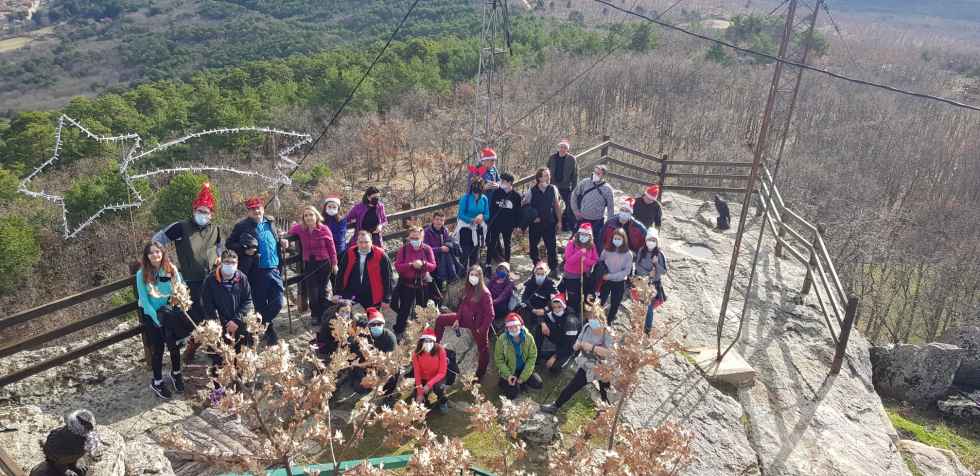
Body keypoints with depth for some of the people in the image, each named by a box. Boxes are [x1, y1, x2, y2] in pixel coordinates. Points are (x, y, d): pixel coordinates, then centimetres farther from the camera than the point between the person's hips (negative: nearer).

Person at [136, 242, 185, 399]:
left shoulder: (172, 269, -10)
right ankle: (157, 382, 21)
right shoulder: (142, 274, -15)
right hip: (150, 314, -2)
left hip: (168, 312, 2)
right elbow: (144, 300, -13)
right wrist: (157, 318, -16)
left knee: (174, 343, 3)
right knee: (157, 347, 3)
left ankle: (176, 372, 30)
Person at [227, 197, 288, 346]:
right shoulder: (242, 226, -4)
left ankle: (263, 325, 28)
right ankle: (268, 329, 26)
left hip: (274, 270, 4)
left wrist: (282, 242, 5)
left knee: (277, 303, 3)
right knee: (260, 305, 8)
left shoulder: (271, 222, 11)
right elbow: (229, 244, -2)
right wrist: (245, 249, -17)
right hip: (256, 273, -4)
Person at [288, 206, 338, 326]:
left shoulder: (324, 229, -9)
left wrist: (334, 263, 0)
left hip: (324, 263, -2)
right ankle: (315, 315, 15)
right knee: (312, 292, -1)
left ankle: (324, 315, 21)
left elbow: (331, 247, -3)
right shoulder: (299, 229, -3)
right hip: (308, 264, 2)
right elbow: (290, 233, 17)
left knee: (322, 291, 7)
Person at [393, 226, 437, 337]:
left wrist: (423, 264, -25)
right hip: (406, 284, -1)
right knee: (404, 309, 3)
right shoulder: (403, 249, -4)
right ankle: (398, 332, 16)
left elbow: (433, 266, -5)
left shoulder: (427, 249, -2)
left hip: (423, 284, 1)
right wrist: (411, 264, -24)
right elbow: (397, 266, -10)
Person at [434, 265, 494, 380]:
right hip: (465, 319, 7)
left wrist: (482, 330, -20)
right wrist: (457, 319, 3)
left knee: (483, 349, 7)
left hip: (478, 324, -7)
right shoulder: (467, 289, -2)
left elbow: (490, 315, -22)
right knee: (440, 320, 9)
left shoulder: (485, 293, -23)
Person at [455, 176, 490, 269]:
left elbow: (487, 215, 2)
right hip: (466, 228, -4)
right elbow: (460, 214, -12)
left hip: (478, 229, 4)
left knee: (475, 253, 12)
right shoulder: (465, 198, -14)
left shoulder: (484, 199, -3)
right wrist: (472, 220, -25)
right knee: (466, 252, -6)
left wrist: (482, 216, -21)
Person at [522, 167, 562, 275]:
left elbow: (557, 205, 6)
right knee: (533, 247, 12)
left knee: (552, 247, -1)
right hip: (535, 224, 0)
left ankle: (554, 269, 10)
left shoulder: (553, 189, -2)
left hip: (550, 223, 0)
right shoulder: (532, 191, -8)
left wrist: (559, 221, 7)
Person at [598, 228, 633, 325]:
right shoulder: (606, 250, -8)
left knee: (615, 304, 14)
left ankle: (609, 322, 35)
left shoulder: (628, 254, -12)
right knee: (600, 302, 4)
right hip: (606, 281, 0)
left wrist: (610, 276, -20)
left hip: (619, 283, 0)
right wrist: (603, 273, -17)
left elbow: (627, 271, -14)